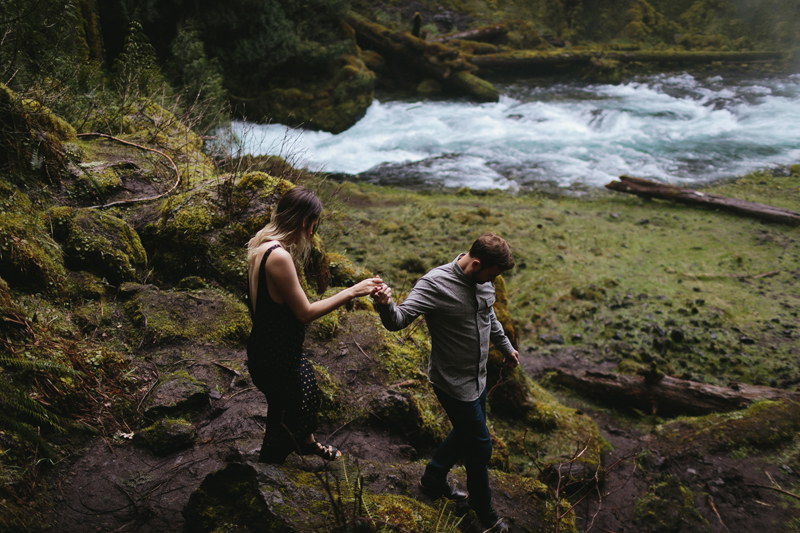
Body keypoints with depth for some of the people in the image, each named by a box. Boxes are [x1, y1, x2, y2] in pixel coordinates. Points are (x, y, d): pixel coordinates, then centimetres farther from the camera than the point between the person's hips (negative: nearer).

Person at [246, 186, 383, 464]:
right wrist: (351, 292, -20)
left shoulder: (262, 245, 1)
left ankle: (308, 444, 54)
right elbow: (305, 312, -24)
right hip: (275, 360, -10)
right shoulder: (279, 256, -30)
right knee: (285, 422, 12)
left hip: (270, 350, 10)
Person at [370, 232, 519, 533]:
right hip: (454, 383, -8)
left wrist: (506, 347, 29)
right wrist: (385, 305, -56)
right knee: (480, 447, 5)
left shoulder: (482, 280, -3)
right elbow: (399, 319, -33)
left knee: (466, 434, 24)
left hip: (477, 377, 8)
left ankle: (433, 480, 47)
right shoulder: (435, 284, -27)